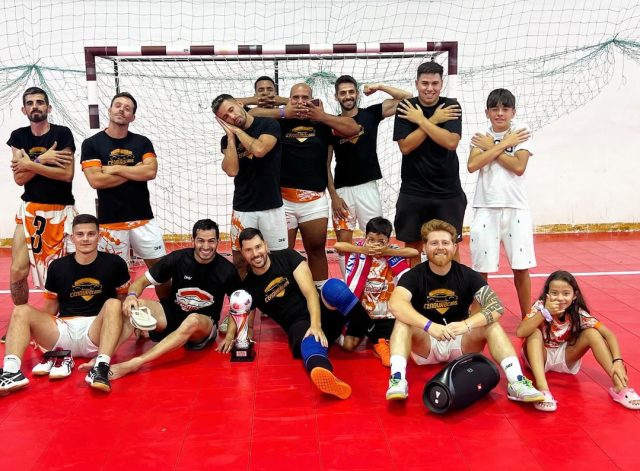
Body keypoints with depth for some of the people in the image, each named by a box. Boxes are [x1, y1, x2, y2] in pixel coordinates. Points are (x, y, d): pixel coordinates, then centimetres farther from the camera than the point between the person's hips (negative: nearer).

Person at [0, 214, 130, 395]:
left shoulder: (114, 263, 1)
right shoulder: (58, 266, 7)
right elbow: (50, 309, 15)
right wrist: (37, 332, 3)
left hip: (95, 333, -3)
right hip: (64, 329, 3)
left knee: (113, 305, -29)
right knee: (21, 311, -15)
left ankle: (101, 367, -44)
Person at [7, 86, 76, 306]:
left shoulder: (62, 133, -4)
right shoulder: (18, 136, 7)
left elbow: (67, 174, -15)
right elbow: (19, 178, -2)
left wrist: (30, 164, -12)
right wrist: (43, 160, -14)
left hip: (61, 210, -2)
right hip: (30, 210, 3)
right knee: (17, 272, -4)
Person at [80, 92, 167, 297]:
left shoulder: (142, 142, 8)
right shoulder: (92, 144, 1)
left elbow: (151, 172, -8)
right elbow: (96, 180, -11)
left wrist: (116, 168, -8)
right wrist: (135, 171, -8)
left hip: (143, 218, 2)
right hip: (110, 221, -2)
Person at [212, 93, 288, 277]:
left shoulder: (269, 124, -3)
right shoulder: (227, 139, 6)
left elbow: (259, 150, -21)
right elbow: (232, 170, -10)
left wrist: (237, 130, -7)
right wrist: (231, 136, -7)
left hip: (271, 206, -2)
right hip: (243, 208, 2)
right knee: (239, 260, 5)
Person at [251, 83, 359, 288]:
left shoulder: (322, 123, 7)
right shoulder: (280, 122, 3)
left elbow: (353, 128, -1)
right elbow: (251, 114, -5)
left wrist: (322, 116, -8)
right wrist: (283, 113, -10)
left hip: (315, 200, 2)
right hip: (283, 199, -1)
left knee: (317, 250, 13)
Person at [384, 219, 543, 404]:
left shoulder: (468, 275, -8)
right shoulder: (414, 276, -13)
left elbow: (496, 306, -22)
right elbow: (395, 304, -33)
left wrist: (466, 324, -40)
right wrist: (430, 326, -47)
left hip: (460, 343, 1)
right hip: (425, 346, -1)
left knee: (491, 324, -23)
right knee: (403, 321, -29)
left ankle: (516, 382, -28)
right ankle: (398, 380, -41)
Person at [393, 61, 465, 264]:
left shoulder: (451, 106, -2)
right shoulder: (405, 108, -1)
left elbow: (451, 142, -16)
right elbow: (405, 146, -11)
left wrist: (421, 120, -15)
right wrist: (433, 120, -14)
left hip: (448, 192, 0)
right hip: (413, 191, 0)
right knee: (412, 246, 8)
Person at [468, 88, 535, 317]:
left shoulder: (521, 131, 2)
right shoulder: (482, 136, 7)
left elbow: (519, 167, -11)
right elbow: (472, 165, -11)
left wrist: (491, 147, -7)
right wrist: (504, 144, -9)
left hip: (516, 208, -1)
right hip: (486, 208, 1)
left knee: (521, 267, 4)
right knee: (481, 268, 3)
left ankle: (526, 317, 20)